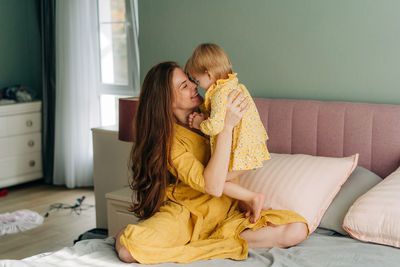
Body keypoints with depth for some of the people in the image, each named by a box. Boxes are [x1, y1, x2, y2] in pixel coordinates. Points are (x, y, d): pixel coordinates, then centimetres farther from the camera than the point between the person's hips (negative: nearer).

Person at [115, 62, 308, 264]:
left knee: (297, 229, -18)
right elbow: (213, 187, -26)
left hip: (228, 215, 6)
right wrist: (226, 126, -27)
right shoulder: (167, 139, -14)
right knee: (128, 248, -33)